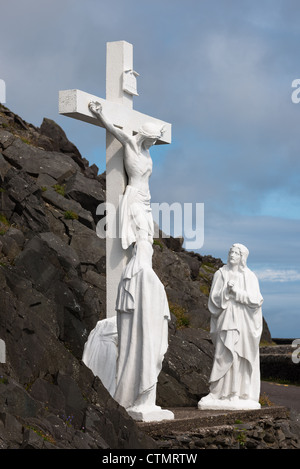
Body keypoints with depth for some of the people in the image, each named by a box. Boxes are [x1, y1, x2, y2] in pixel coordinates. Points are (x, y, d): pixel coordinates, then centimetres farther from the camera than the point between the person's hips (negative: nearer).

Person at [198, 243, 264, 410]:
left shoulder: (250, 277, 6)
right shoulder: (220, 274, 6)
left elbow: (256, 300, -3)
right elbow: (214, 299, 1)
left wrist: (238, 292, -13)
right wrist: (227, 291, -16)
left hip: (244, 322, 1)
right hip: (227, 321, -1)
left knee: (242, 357, -1)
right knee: (225, 356, -9)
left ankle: (243, 395, 2)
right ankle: (217, 394, -6)